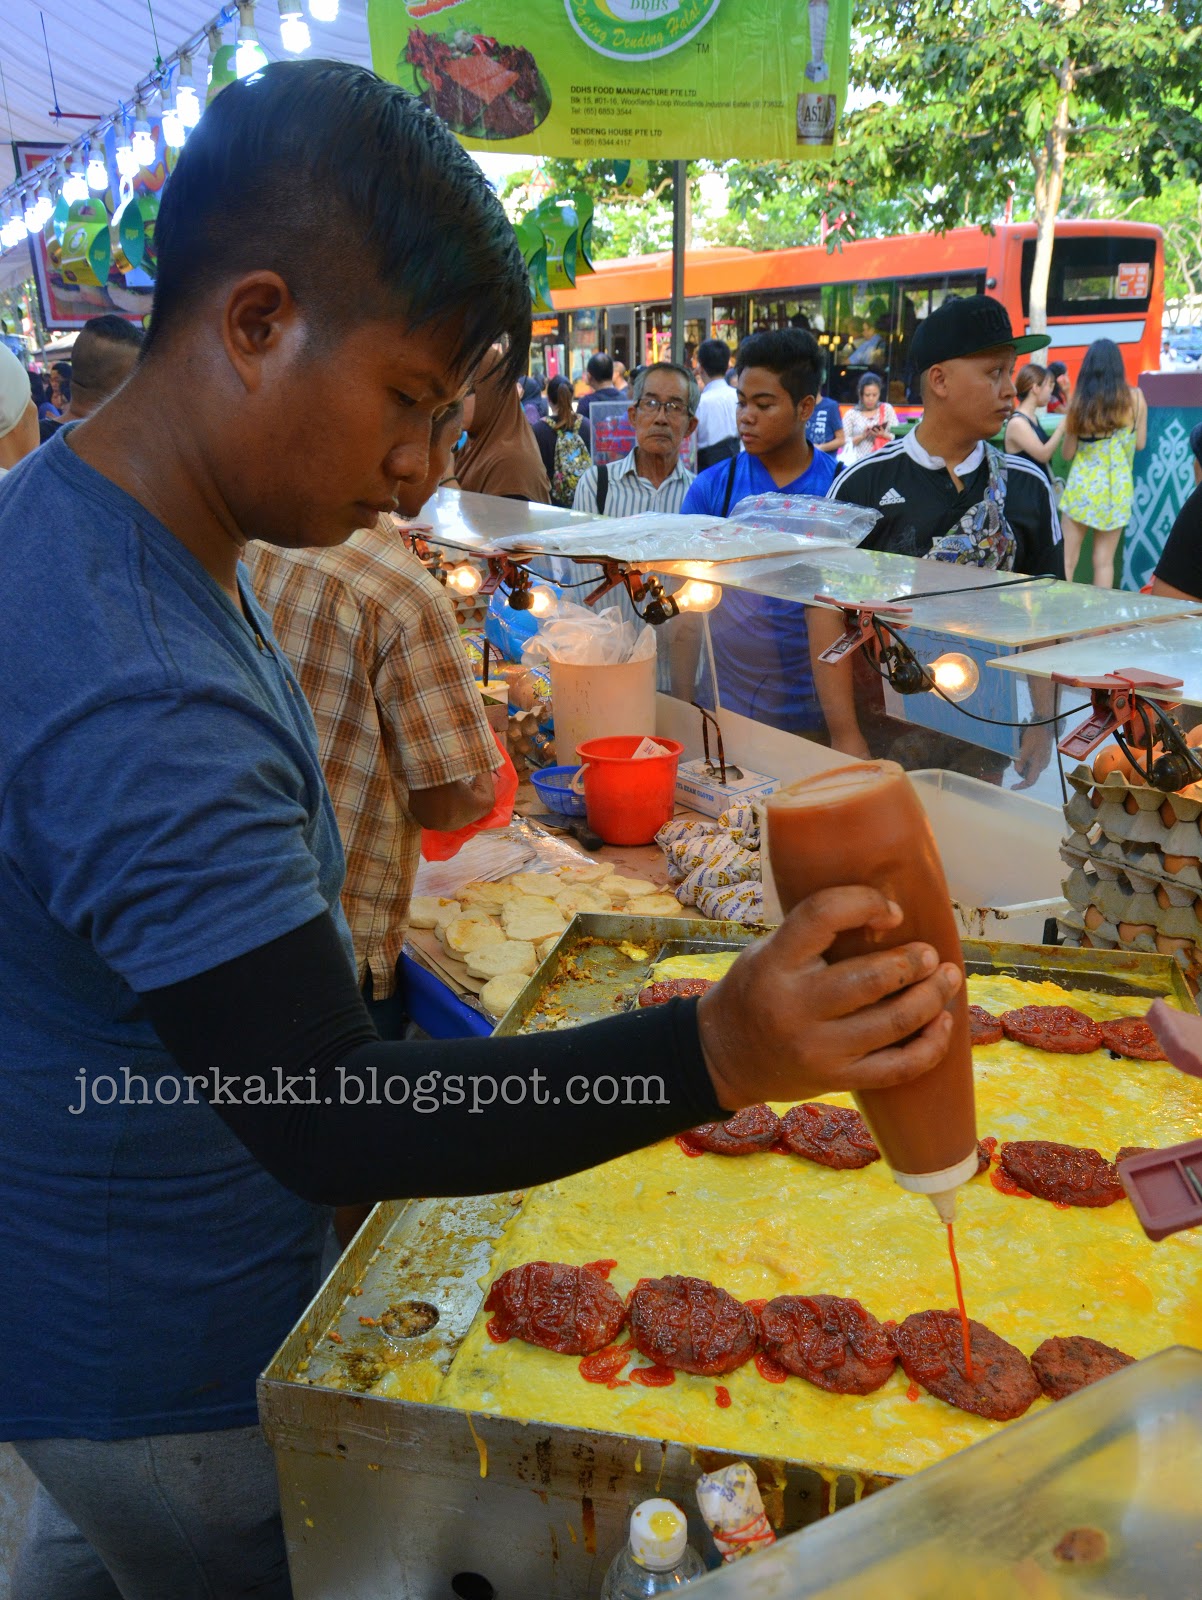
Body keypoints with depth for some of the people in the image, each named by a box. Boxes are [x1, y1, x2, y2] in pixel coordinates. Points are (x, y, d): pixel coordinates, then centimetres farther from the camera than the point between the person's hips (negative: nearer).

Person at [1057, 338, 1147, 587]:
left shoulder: (1079, 401, -5)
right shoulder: (1135, 398, -2)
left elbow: (1067, 453, 1)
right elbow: (1140, 443, 6)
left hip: (1082, 485, -1)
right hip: (1117, 488, 1)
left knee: (1066, 560, 4)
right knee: (1104, 561, 6)